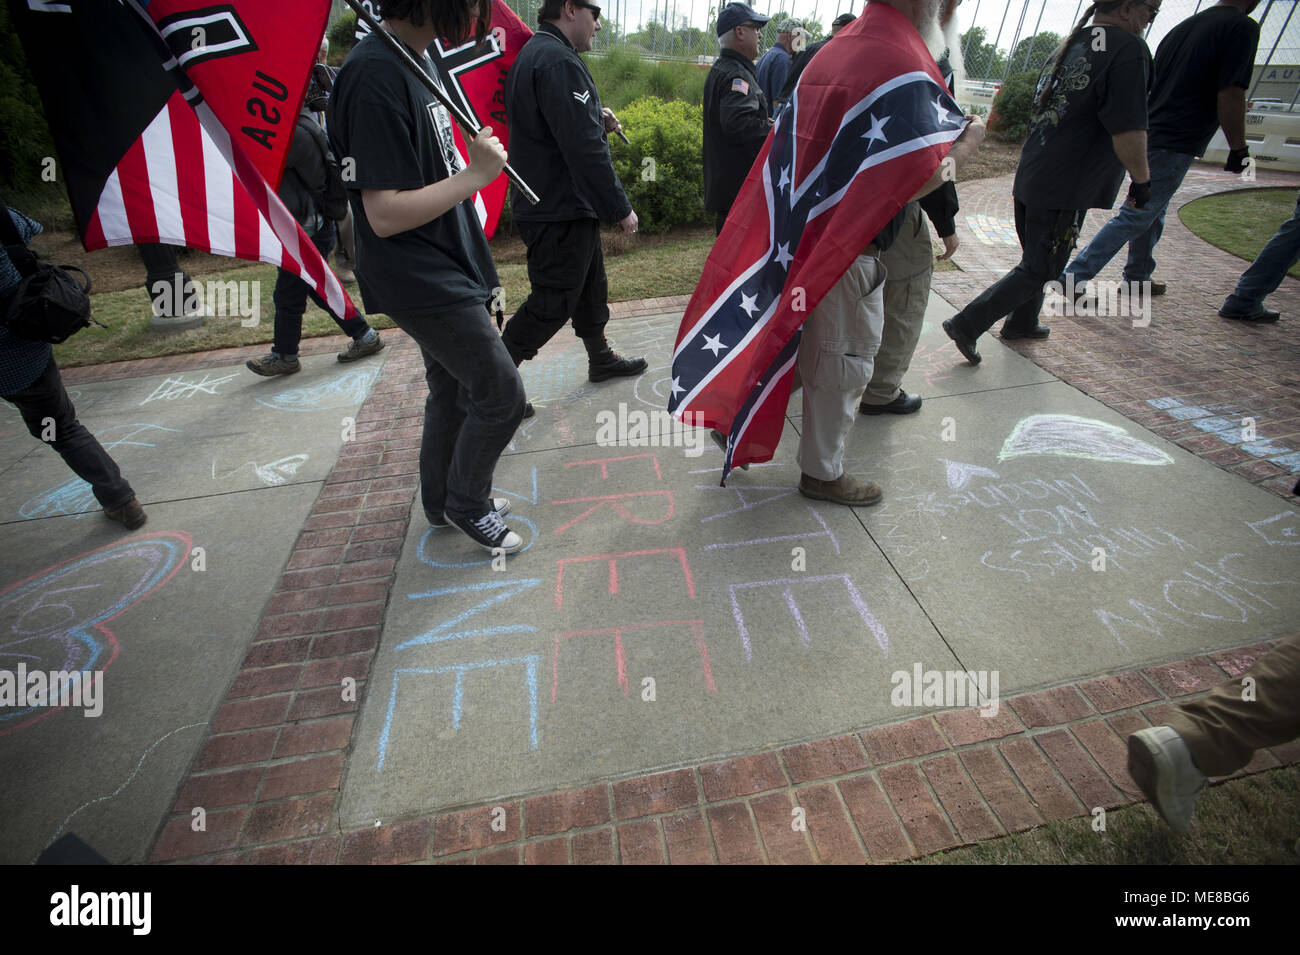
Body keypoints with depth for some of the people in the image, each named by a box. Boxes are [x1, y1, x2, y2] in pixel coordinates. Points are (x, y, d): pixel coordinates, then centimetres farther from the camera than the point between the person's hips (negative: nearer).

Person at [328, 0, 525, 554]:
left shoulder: (417, 59, 13)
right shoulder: (375, 75, -19)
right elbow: (385, 215, -24)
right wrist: (475, 175, -20)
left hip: (445, 272, 10)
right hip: (420, 283, -10)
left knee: (453, 391, 17)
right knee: (502, 394, -6)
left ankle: (444, 502, 35)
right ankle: (466, 505, 17)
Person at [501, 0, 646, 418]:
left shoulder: (533, 53, 17)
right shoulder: (559, 61, -17)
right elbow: (584, 148, -24)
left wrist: (597, 120, 9)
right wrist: (620, 209, -18)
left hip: (559, 204, 11)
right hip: (560, 211, -11)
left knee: (590, 285, 19)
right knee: (552, 302, -5)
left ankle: (601, 359, 35)